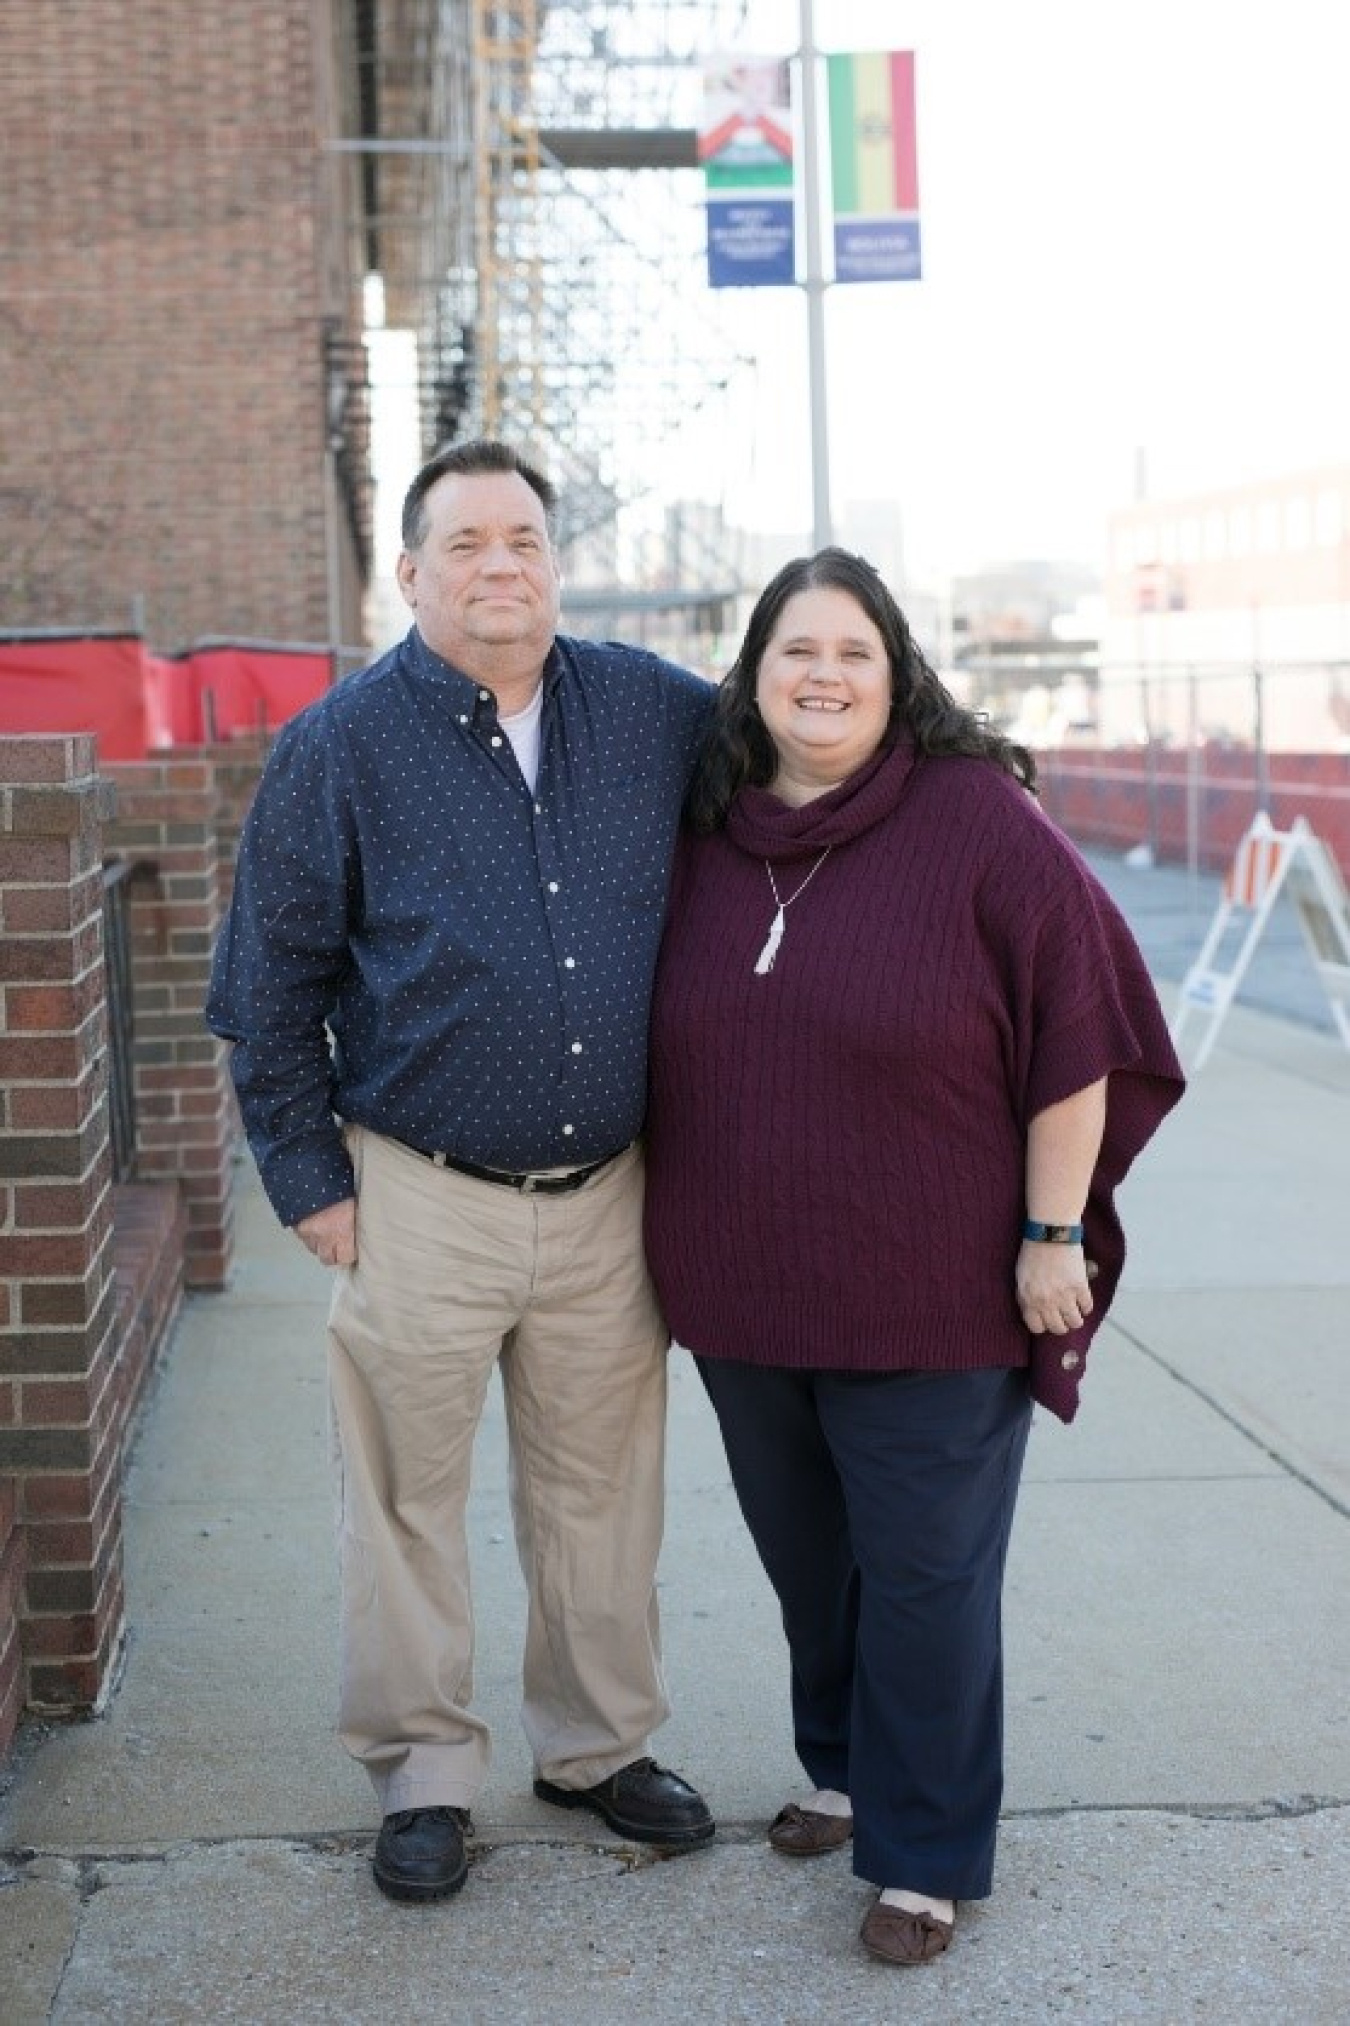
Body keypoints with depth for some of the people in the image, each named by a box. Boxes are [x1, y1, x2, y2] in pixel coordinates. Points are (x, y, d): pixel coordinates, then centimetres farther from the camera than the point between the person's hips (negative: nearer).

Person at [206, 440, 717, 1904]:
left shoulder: (659, 713, 2)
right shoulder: (341, 745, -5)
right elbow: (268, 983, -1)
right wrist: (307, 1177, -3)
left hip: (608, 1193, 3)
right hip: (421, 1195, -2)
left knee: (601, 1487, 14)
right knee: (407, 1496, 7)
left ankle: (599, 1745, 32)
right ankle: (422, 1773, 24)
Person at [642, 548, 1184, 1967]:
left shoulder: (976, 819, -10)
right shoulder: (705, 837, 5)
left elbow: (1077, 1025, -11)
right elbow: (667, 1044, 16)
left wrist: (1053, 1232, -12)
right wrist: (679, 1239, 16)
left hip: (930, 1297, -5)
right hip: (744, 1292, 5)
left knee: (923, 1572, 3)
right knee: (804, 1559, 19)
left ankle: (925, 1852, 18)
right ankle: (843, 1768, 40)